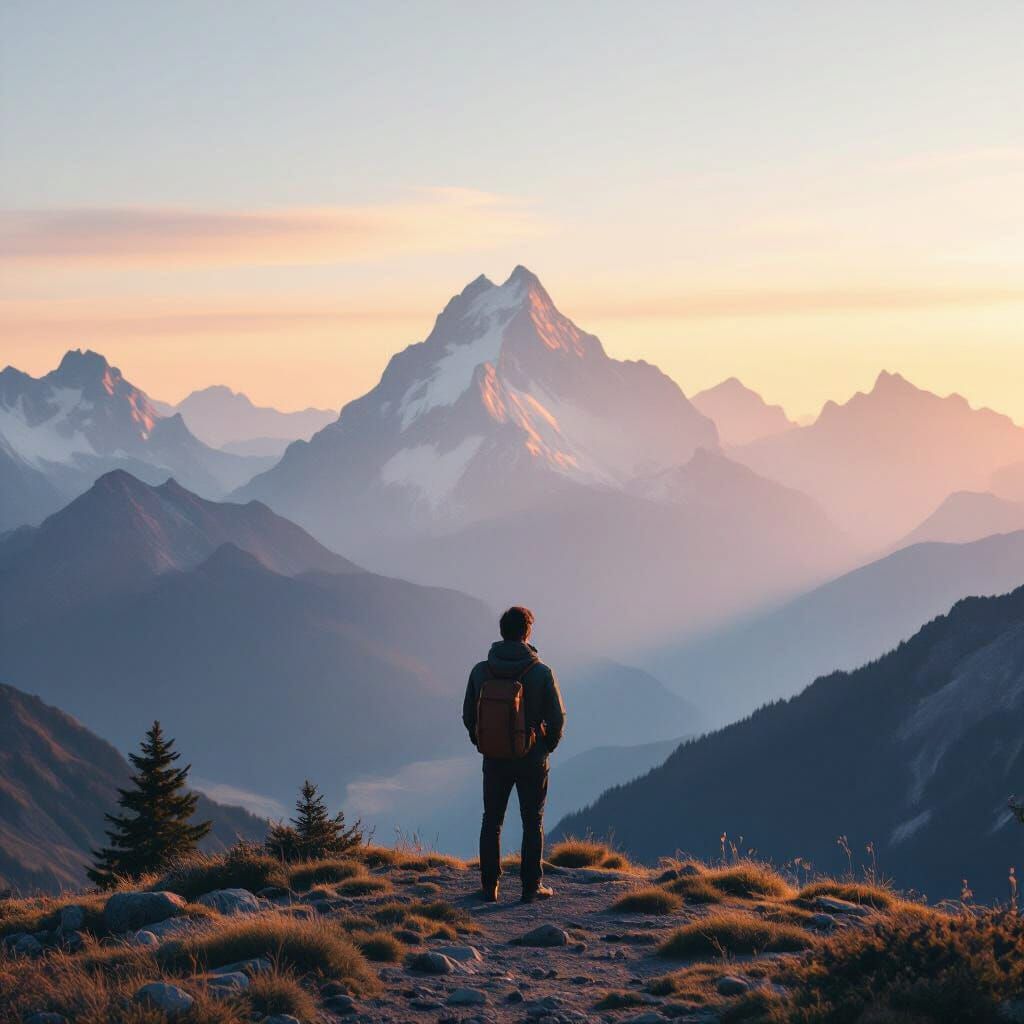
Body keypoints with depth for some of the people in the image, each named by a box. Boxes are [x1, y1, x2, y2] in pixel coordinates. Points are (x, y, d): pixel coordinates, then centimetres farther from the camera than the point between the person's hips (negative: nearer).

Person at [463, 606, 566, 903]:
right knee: (533, 823, 10)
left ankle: (490, 886, 12)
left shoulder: (480, 671, -7)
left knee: (491, 822, 13)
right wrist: (547, 746, 9)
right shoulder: (541, 673, -13)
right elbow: (557, 718, -9)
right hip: (532, 759, -2)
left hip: (494, 759, 2)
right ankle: (532, 887, 10)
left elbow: (468, 716, 0)